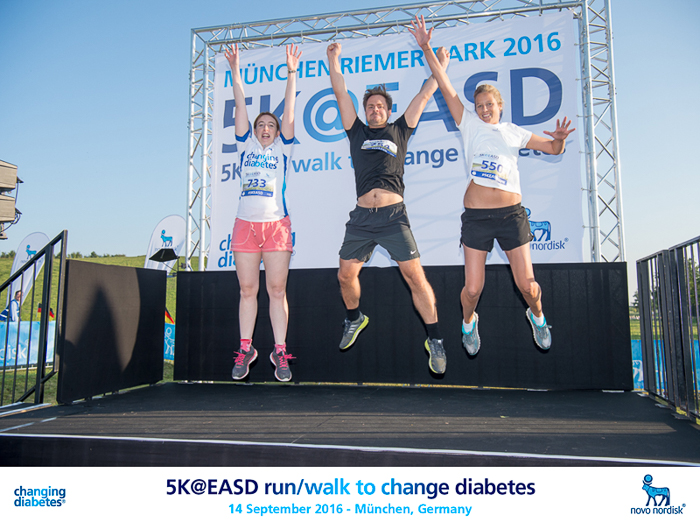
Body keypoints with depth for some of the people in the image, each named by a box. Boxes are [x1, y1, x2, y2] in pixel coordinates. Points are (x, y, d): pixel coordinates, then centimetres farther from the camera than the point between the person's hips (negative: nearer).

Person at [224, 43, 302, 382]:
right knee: (247, 290, 4)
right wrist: (235, 74, 2)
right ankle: (245, 349, 12)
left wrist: (291, 74, -1)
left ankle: (280, 353, 2)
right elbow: (240, 109, 9)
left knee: (277, 290, -2)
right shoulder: (246, 145, 16)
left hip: (276, 224, -2)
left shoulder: (282, 148, 11)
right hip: (245, 223, 2)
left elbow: (289, 111, 4)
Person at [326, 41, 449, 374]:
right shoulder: (357, 132, 18)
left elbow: (425, 95, 22)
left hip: (393, 216, -2)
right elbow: (340, 93, 19)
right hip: (361, 217, 2)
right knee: (346, 275, 6)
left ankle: (434, 340, 1)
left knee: (415, 276, -8)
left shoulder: (399, 131, 16)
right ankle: (354, 319, 35)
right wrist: (333, 59, 21)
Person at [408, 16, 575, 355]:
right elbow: (445, 87, 3)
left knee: (526, 284, 1)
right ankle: (468, 321, 33)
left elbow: (553, 149, 19)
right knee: (473, 288, -1)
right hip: (476, 216, -1)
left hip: (511, 214, 1)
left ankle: (536, 316, 35)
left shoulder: (514, 133, 13)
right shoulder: (470, 125, 8)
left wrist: (560, 138, -4)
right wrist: (426, 49, -2)